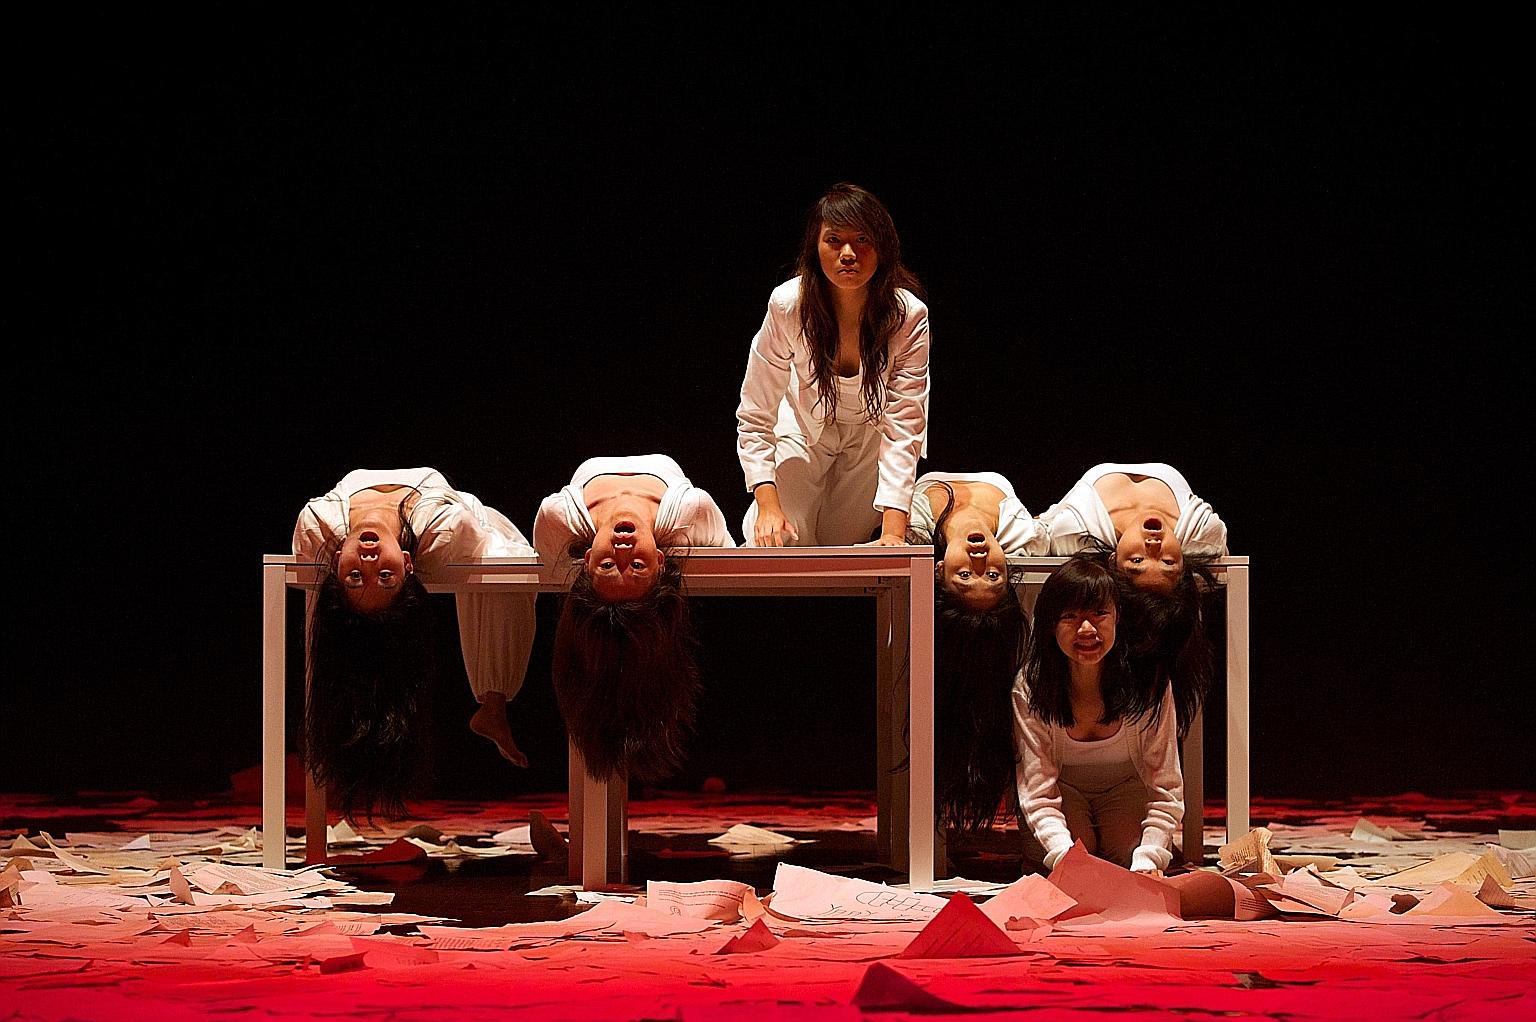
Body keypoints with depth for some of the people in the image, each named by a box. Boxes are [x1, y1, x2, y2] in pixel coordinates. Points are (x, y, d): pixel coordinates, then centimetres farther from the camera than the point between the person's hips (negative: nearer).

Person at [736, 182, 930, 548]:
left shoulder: (909, 315, -31)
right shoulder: (787, 305, -30)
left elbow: (904, 427, -32)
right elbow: (755, 416, -24)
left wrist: (893, 532, -41)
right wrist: (768, 506, -36)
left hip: (874, 431, 0)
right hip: (807, 427, 0)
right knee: (775, 541, -12)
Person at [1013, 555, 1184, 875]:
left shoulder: (1148, 682, -27)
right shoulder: (1029, 689, -28)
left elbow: (1166, 788, -23)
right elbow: (1038, 794, -27)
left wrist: (1147, 860, -38)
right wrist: (1066, 858, -45)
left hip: (1127, 787, 1)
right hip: (1063, 790, -1)